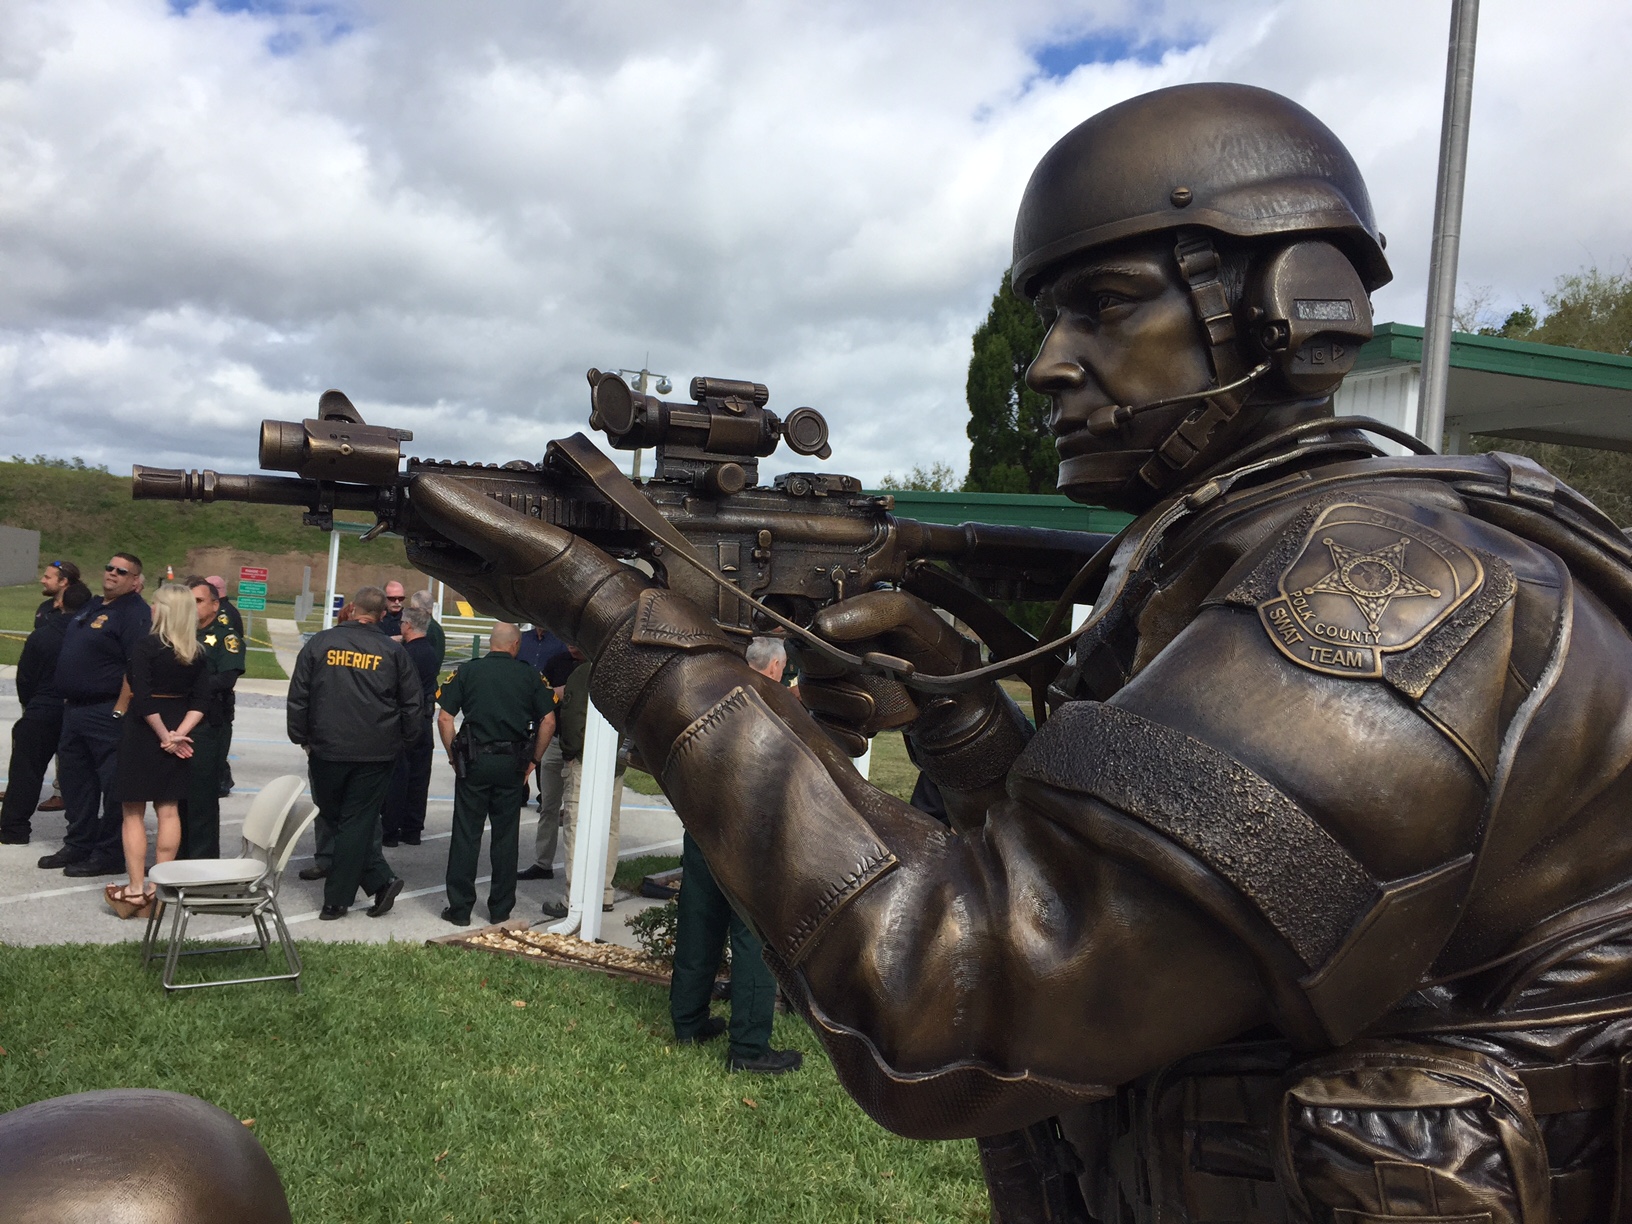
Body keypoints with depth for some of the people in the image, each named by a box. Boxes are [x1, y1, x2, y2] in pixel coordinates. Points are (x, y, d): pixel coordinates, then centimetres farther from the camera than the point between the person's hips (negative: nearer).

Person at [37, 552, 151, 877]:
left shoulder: (135, 613, -13)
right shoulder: (90, 607, 17)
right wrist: (68, 698, 19)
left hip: (108, 714, -10)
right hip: (74, 709, 10)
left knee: (113, 785, -4)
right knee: (75, 780, 17)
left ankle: (109, 855, 3)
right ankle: (78, 845, 30)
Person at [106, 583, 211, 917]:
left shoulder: (146, 646, -14)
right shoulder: (197, 653, 1)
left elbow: (142, 698, -19)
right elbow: (201, 700, -4)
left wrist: (165, 735, -11)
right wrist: (179, 733, -8)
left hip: (144, 731, -5)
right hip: (174, 734, 5)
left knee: (134, 812, 5)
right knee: (168, 810, 11)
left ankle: (135, 889, 6)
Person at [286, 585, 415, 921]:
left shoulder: (319, 643, 0)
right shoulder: (393, 651, -1)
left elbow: (298, 696, 2)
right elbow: (411, 705, 2)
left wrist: (301, 738, 12)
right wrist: (404, 742, 14)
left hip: (326, 750, 0)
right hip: (375, 754, 0)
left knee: (334, 818, 13)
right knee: (358, 823, 6)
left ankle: (380, 880, 6)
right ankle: (337, 898, 9)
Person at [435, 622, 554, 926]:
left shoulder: (468, 670, 1)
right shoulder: (529, 676, 2)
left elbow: (444, 718, -4)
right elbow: (549, 721, -1)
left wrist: (453, 756, 5)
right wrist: (533, 760, 8)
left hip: (474, 761, -1)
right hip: (512, 764, 1)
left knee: (466, 835, 6)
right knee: (506, 837, 9)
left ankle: (459, 908, 10)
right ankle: (501, 909, 16)